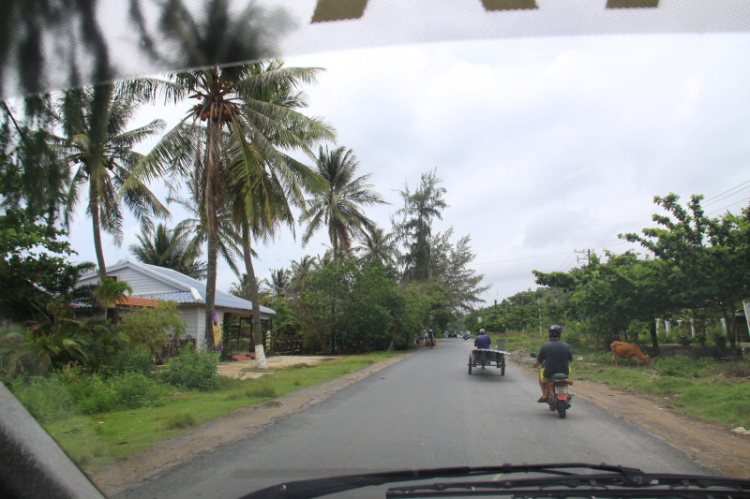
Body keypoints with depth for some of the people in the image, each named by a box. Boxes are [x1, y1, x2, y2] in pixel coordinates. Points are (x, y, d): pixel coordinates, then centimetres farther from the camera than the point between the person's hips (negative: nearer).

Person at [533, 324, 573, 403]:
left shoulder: (544, 346, -10)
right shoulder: (566, 346, -5)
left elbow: (537, 363, -4)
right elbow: (570, 359, 11)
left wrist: (535, 364, 21)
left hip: (549, 374, -2)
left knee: (541, 371, 30)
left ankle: (544, 395, 21)